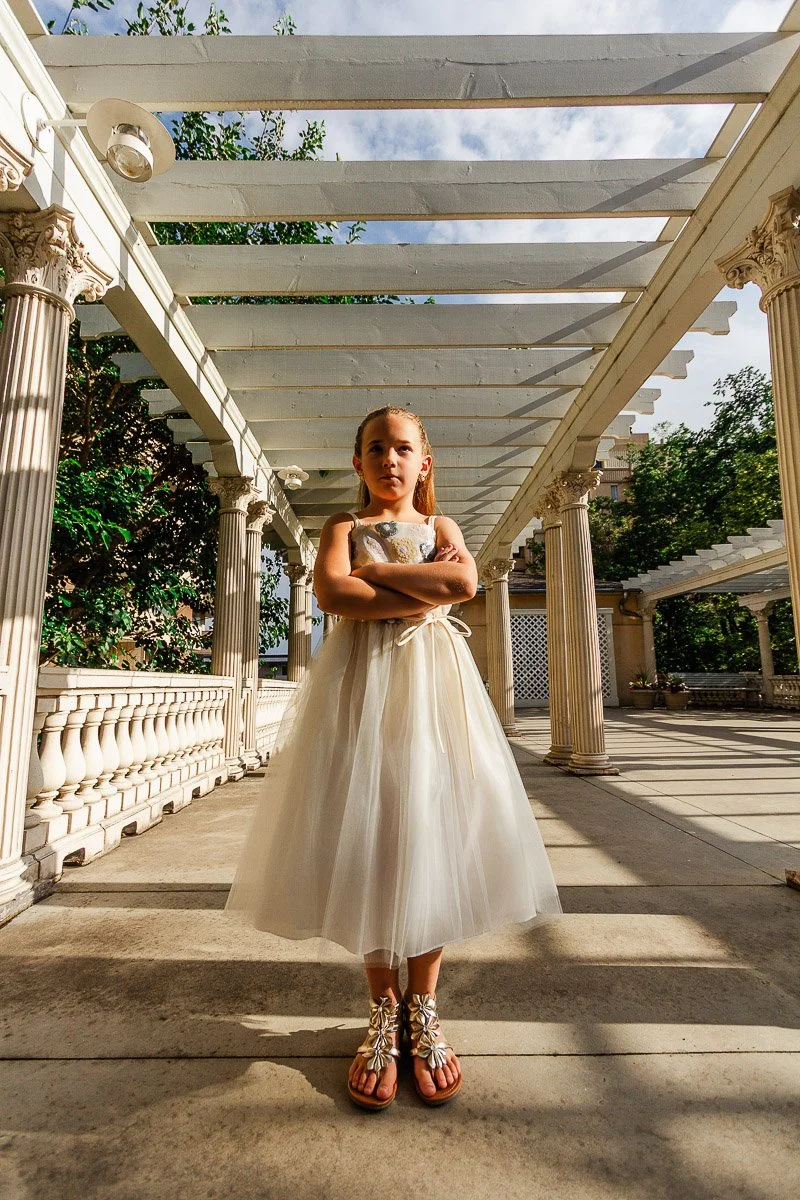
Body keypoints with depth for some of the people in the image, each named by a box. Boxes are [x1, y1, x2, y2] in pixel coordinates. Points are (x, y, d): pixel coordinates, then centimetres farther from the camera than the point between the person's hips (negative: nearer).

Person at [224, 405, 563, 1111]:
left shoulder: (440, 526, 16)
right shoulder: (343, 526, 12)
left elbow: (465, 582, -6)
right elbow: (331, 592, -9)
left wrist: (374, 571, -5)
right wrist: (424, 593, -10)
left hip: (431, 682, 1)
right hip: (359, 682, 0)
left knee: (431, 837, 0)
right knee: (364, 841, 1)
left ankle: (422, 1010, 20)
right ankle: (384, 1011, 20)